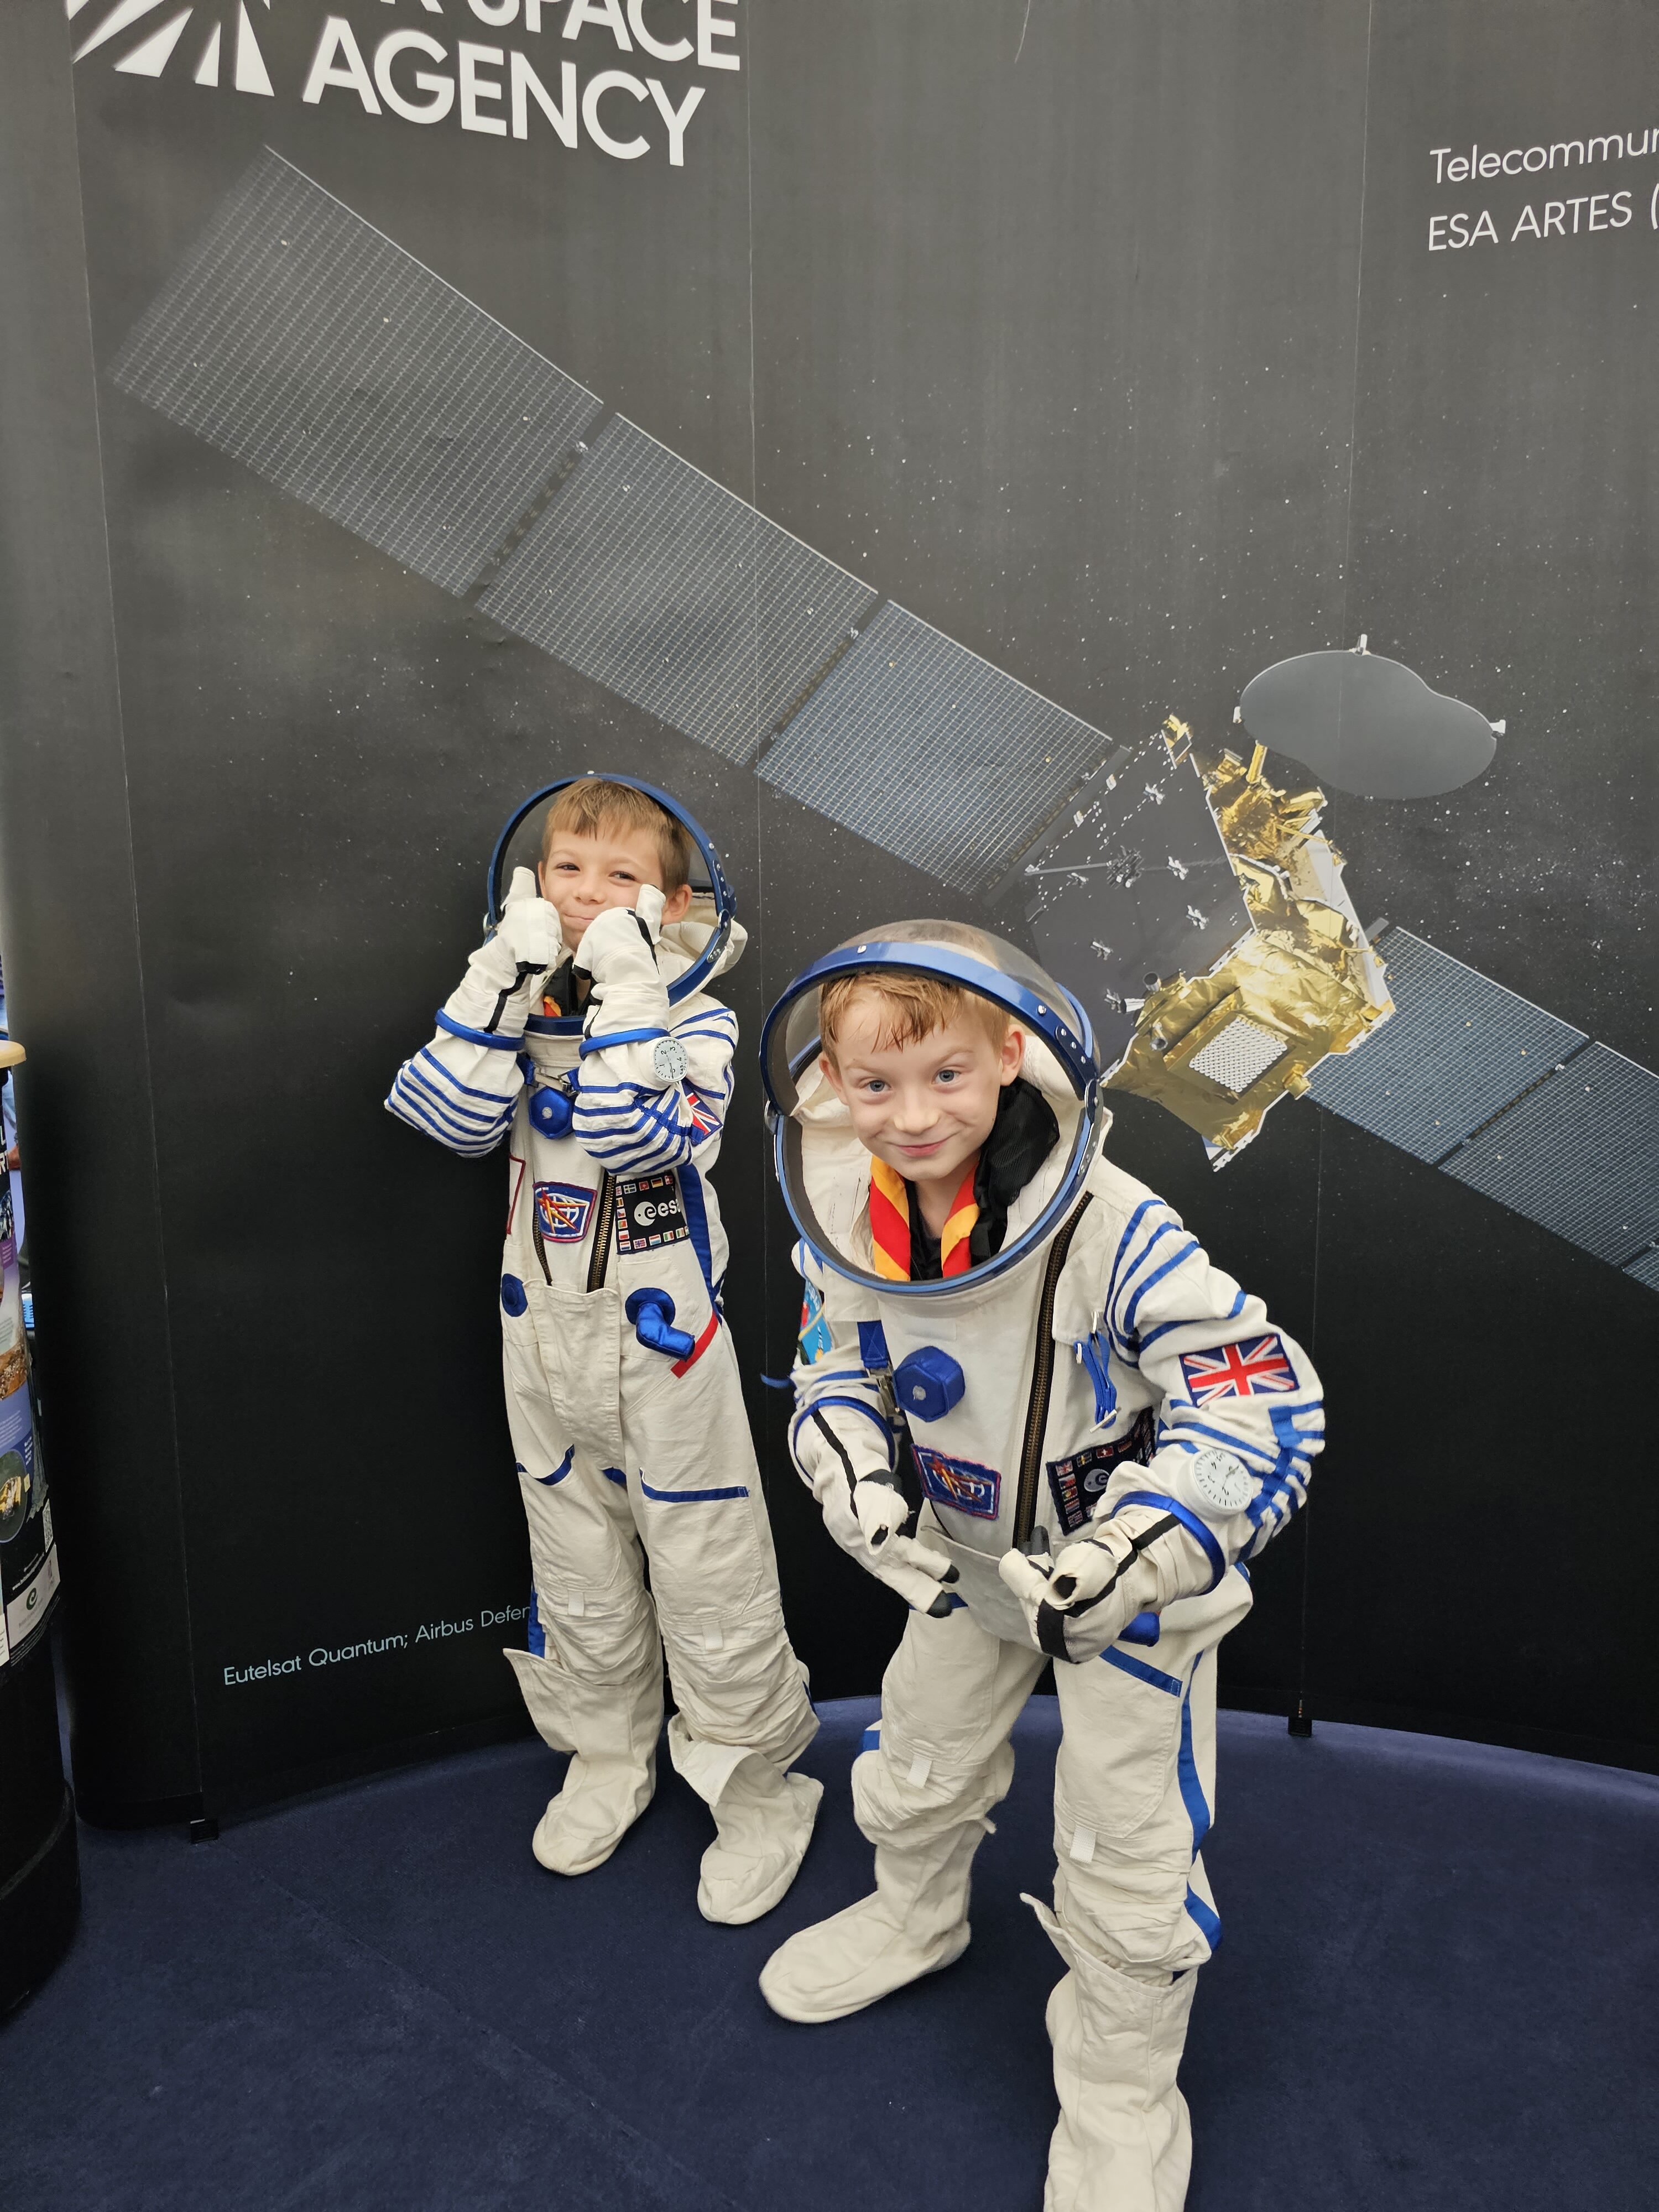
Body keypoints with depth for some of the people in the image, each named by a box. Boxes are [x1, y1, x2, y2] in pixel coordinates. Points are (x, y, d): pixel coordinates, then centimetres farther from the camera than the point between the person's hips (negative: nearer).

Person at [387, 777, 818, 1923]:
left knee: (709, 1572, 5)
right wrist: (508, 979, -21)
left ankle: (759, 1784, 25)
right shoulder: (518, 1004, 1)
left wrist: (623, 993, -30)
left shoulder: (694, 1022, -12)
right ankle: (609, 1758, 40)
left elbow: (639, 1141, -30)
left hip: (661, 1332, -4)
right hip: (543, 1326, 5)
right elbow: (456, 1118, -16)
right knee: (576, 1565, 19)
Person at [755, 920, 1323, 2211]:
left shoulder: (1113, 1232, -35)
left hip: (1134, 1573, -5)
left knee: (1129, 1852, 7)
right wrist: (855, 1479, -16)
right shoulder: (847, 1225, -15)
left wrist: (1138, 1551, -38)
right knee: (919, 1763, 26)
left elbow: (1265, 1399, -32)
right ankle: (917, 1917, 60)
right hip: (969, 1557, 6)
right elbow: (838, 1368, 2)